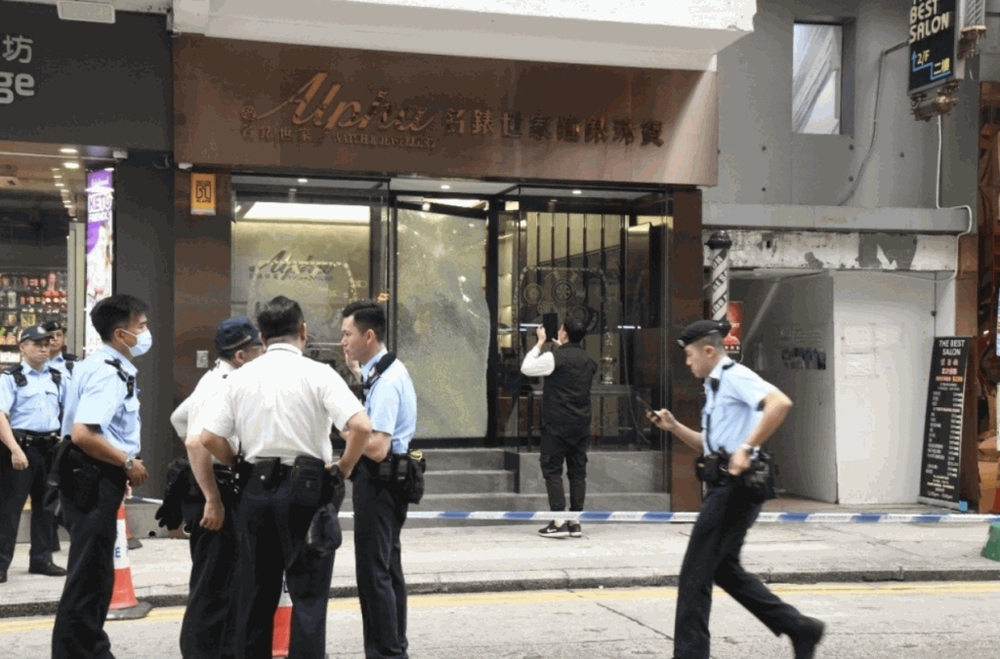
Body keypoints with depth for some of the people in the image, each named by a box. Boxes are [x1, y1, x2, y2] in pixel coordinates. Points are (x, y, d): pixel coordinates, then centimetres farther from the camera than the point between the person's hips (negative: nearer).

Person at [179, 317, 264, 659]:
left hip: (222, 489, 11)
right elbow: (196, 444, -28)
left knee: (225, 582, 19)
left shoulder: (218, 381, 13)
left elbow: (181, 417, 26)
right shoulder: (223, 386, -18)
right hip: (216, 491, -11)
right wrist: (213, 500, -27)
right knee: (212, 586, -3)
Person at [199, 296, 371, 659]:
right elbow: (361, 426, -18)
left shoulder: (240, 377, 5)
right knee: (308, 592, 2)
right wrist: (344, 467, -3)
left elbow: (209, 437, 2)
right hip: (308, 485, -4)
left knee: (254, 591, 14)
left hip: (258, 487, 4)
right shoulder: (317, 374, -7)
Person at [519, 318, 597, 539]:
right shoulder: (588, 360, 11)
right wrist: (561, 348, 23)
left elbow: (526, 368, -1)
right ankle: (575, 522, 9)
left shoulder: (555, 357, -11)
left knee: (552, 470, -1)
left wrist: (540, 343, 8)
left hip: (557, 424, -6)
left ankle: (558, 522, -7)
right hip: (582, 425, 6)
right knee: (577, 471, 8)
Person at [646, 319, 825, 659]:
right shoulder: (715, 386, 18)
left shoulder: (734, 376, -11)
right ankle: (799, 628, 22)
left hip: (736, 485, -10)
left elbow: (780, 403, -29)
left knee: (695, 573, -5)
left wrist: (747, 448, -32)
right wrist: (673, 426, 11)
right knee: (725, 569, 16)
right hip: (724, 484, 10)